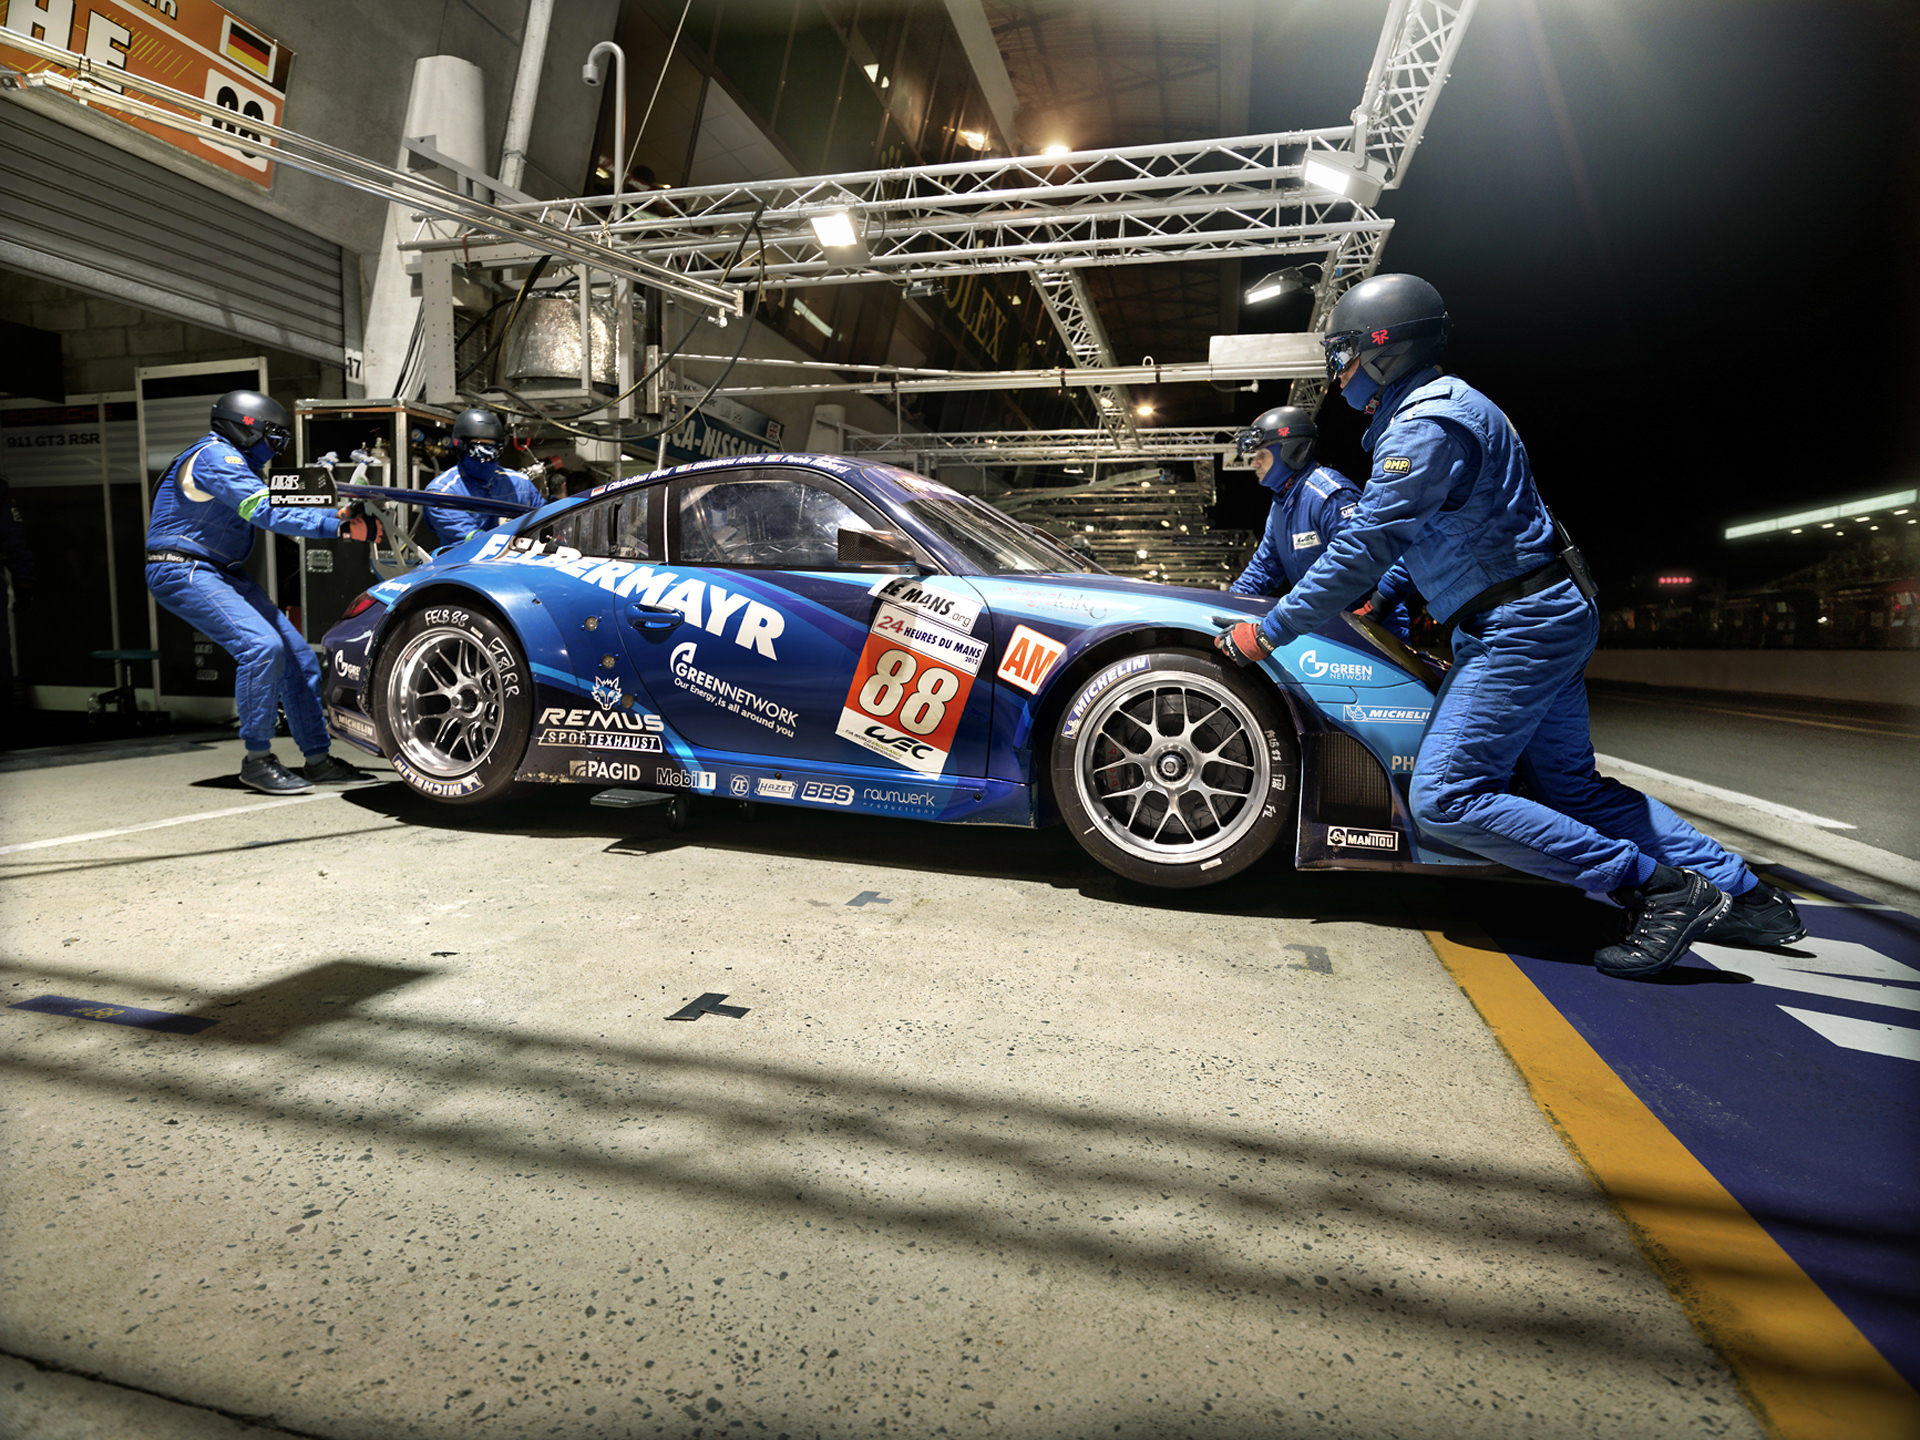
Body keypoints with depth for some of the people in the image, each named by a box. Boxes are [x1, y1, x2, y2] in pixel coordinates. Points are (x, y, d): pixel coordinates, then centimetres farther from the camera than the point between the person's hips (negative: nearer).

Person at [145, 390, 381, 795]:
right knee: (261, 644, -27)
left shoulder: (239, 463, 17)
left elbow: (277, 508, 11)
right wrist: (340, 527, -30)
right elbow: (271, 515, -25)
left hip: (223, 572, 10)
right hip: (183, 572, -10)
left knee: (295, 652, 1)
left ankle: (318, 760, 3)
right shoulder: (215, 457, -15)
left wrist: (340, 514, -3)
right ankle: (257, 760, -16)